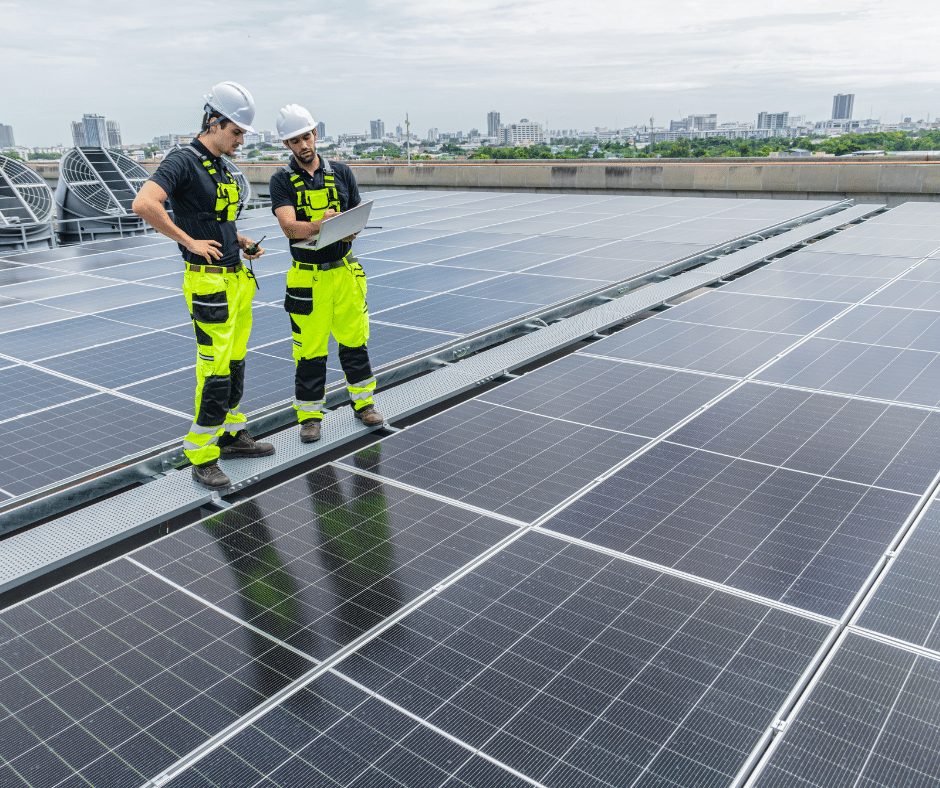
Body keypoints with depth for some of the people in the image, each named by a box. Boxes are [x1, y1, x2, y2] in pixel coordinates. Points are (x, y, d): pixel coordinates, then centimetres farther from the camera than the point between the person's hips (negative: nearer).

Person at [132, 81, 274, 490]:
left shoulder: (220, 168, 15)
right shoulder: (183, 162, -13)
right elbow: (144, 203, -28)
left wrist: (244, 243, 11)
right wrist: (191, 242, -22)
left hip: (238, 278, 9)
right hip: (209, 283, -9)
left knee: (234, 363, 16)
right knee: (215, 371, -6)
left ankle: (232, 435, 30)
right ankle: (202, 458, 5)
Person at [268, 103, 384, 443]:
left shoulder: (341, 173, 7)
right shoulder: (282, 180, -1)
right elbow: (289, 226, -16)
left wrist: (349, 232, -15)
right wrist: (319, 225, -34)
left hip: (345, 271, 2)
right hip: (308, 276, -2)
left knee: (354, 339, 9)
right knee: (309, 348, 2)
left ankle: (364, 403, 26)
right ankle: (309, 416, 15)